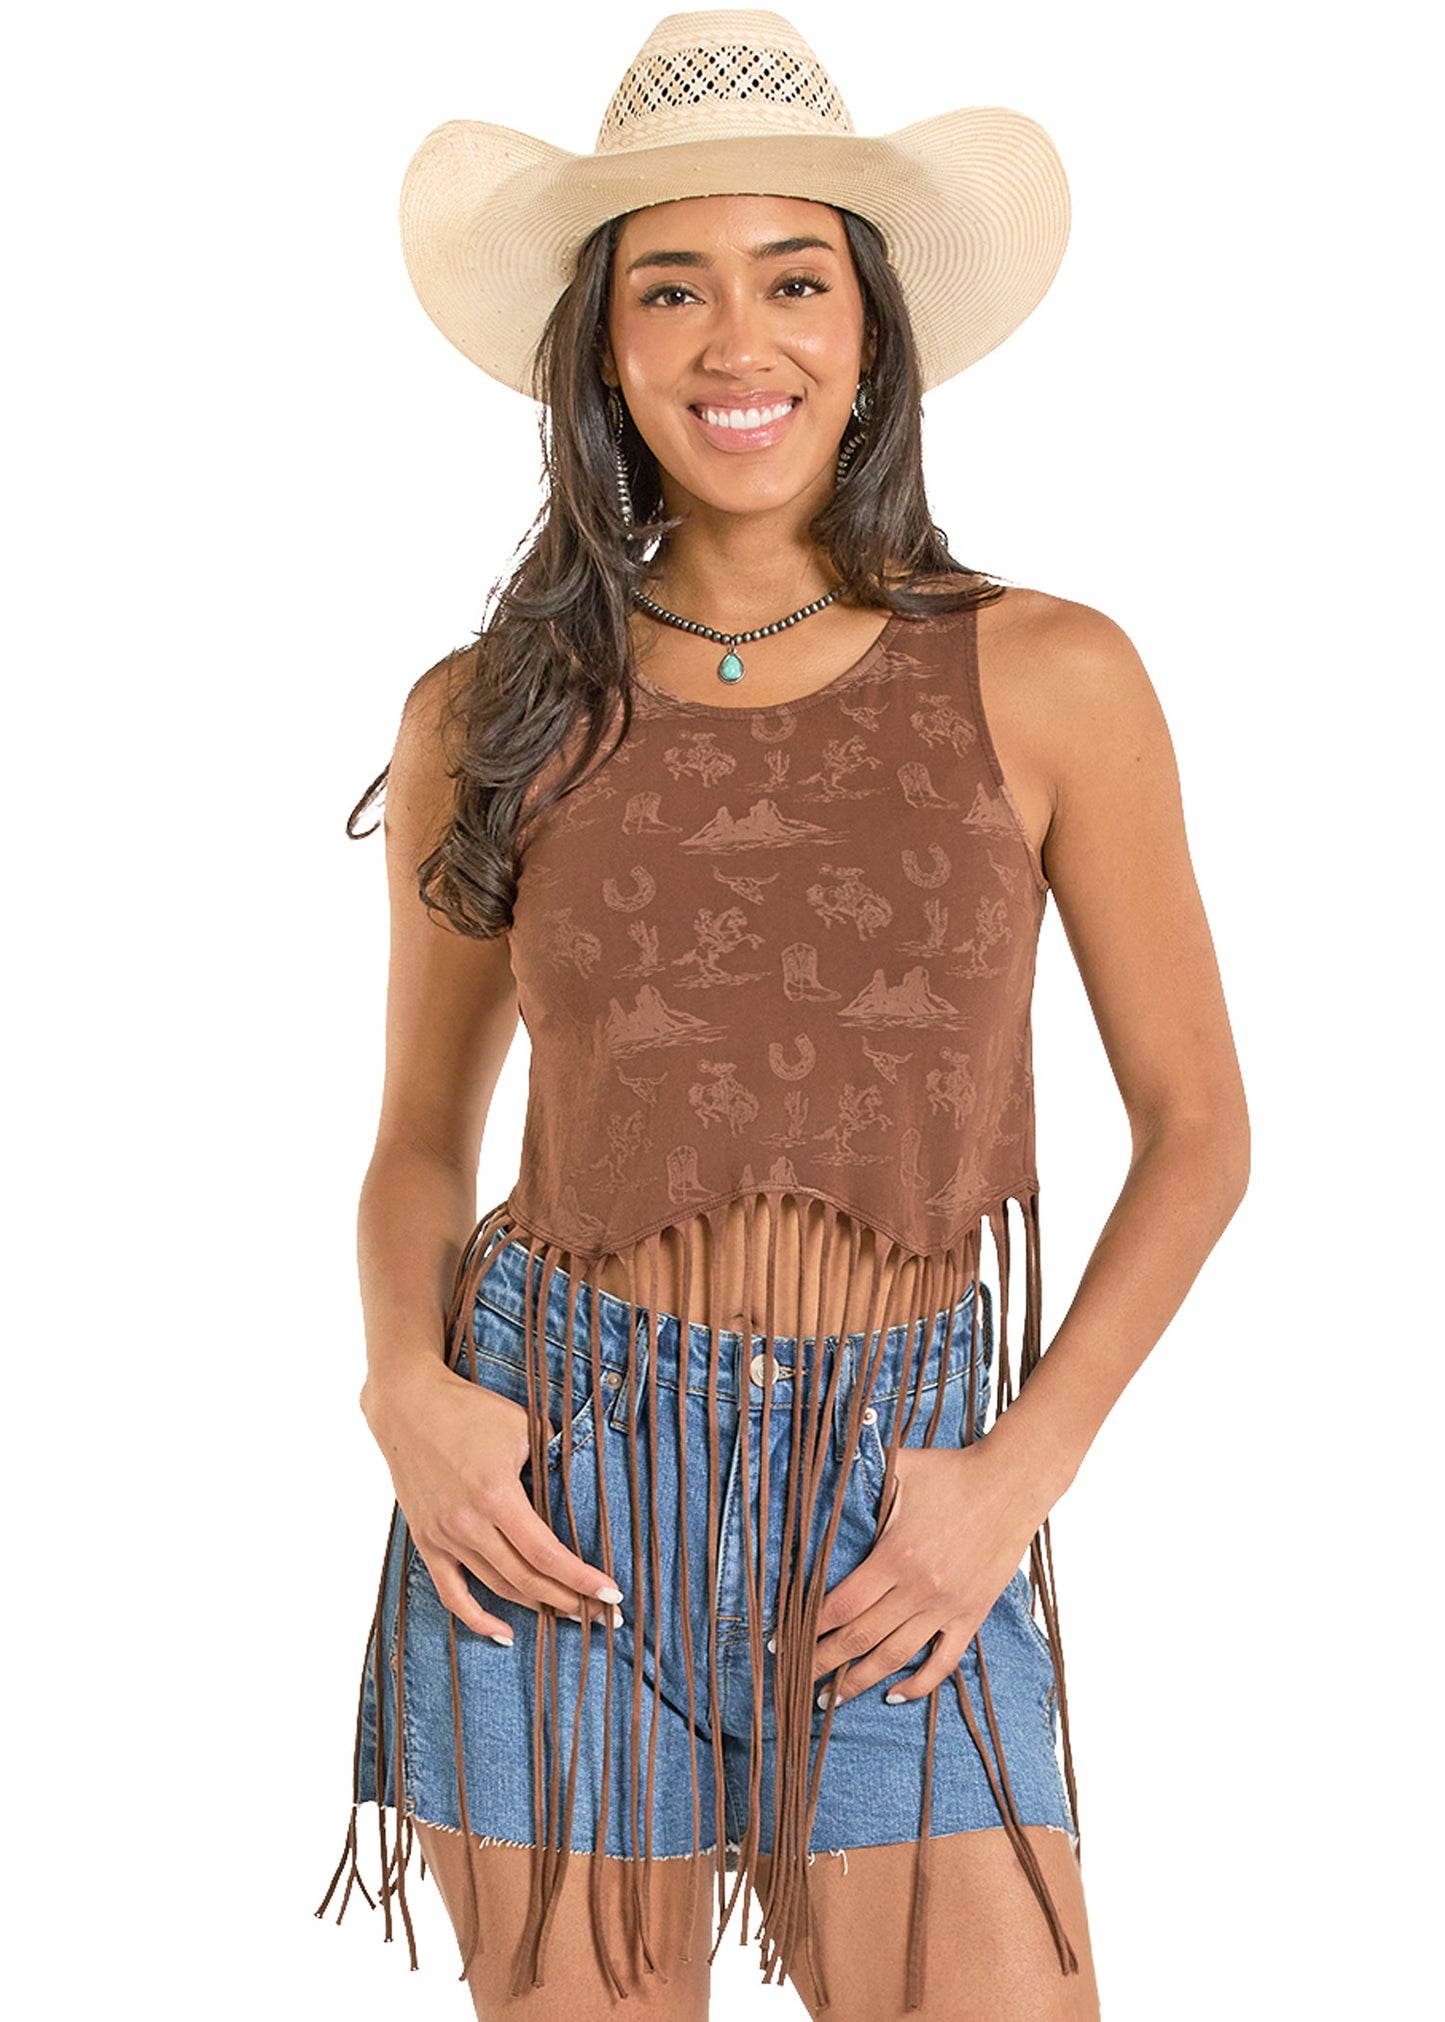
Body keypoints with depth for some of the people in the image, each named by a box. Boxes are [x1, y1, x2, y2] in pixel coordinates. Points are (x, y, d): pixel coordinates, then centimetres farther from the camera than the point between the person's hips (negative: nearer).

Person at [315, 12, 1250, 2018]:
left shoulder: (1045, 680, -2)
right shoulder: (485, 718, 1)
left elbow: (1195, 1120, 3)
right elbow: (423, 1132, 12)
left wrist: (1023, 1470, -7)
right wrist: (406, 1386, -7)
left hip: (899, 1532, 0)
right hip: (552, 1500, 1)